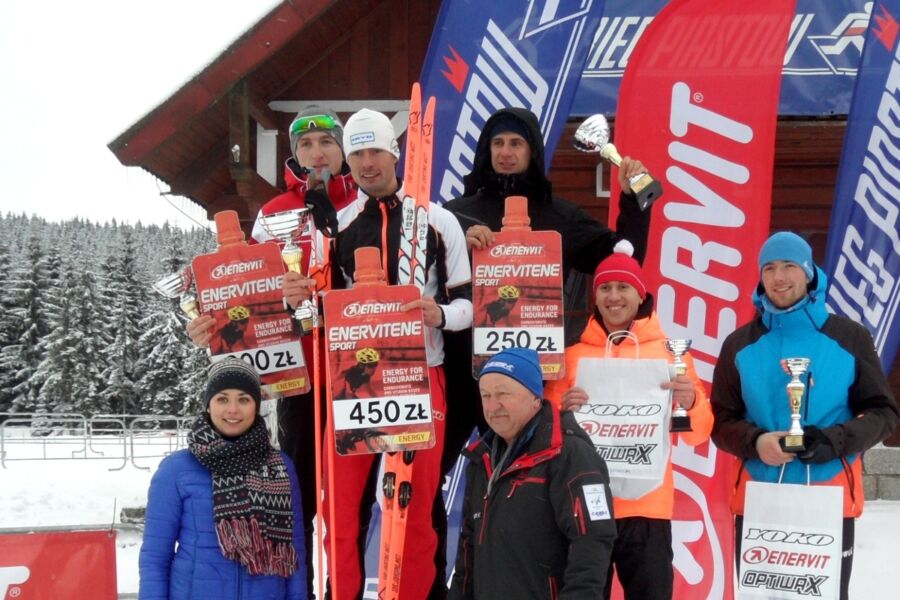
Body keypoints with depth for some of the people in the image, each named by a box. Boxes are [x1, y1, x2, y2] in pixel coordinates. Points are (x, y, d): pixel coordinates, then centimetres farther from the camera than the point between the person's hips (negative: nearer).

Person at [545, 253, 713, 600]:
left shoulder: (668, 350, 4)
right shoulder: (573, 352, 6)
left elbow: (698, 435, 3)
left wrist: (691, 402, -17)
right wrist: (563, 411, -12)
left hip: (647, 508, -1)